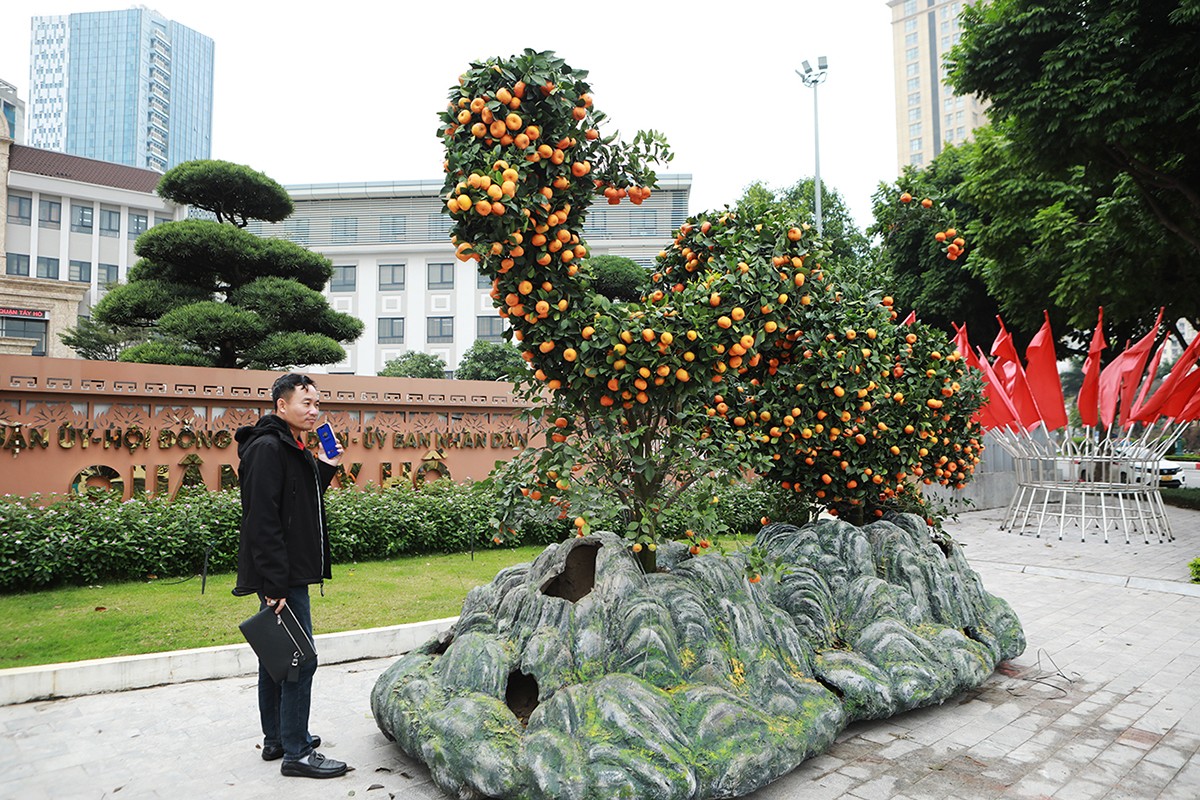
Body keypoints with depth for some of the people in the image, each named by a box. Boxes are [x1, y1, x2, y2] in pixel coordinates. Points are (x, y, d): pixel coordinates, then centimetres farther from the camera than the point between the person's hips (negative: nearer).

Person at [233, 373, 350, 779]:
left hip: (290, 575, 11)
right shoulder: (267, 449, -17)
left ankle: (277, 738, 31)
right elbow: (262, 522, -23)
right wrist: (275, 585, -25)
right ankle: (297, 753, 7)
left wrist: (325, 468, 8)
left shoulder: (293, 450, 14)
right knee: (300, 660, -4)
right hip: (281, 578, -11)